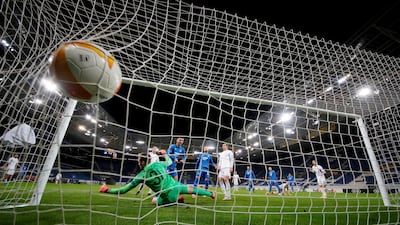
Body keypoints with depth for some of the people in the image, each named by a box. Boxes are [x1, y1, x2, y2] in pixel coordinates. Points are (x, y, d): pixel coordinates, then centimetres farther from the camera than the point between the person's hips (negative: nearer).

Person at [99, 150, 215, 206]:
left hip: (169, 196, -3)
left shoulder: (141, 176, -12)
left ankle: (177, 199, 10)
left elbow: (125, 189, -6)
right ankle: (211, 194, 36)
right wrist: (164, 153, 33)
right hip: (175, 186, 3)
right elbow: (170, 162, 17)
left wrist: (108, 190, 5)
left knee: (154, 201, 25)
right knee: (191, 189, 24)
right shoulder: (158, 164, -6)